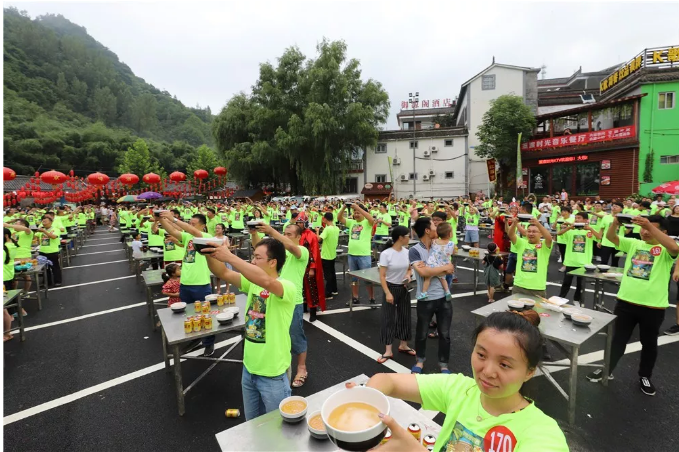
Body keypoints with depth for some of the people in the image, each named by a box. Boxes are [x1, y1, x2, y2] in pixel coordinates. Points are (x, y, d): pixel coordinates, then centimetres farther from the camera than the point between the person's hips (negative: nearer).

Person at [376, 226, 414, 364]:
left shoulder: (407, 252, -3)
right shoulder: (386, 254, -19)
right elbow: (382, 276, -16)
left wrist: (408, 275, -8)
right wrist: (387, 293, -20)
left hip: (403, 288, 6)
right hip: (391, 288, -5)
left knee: (405, 316, 14)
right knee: (388, 319, 1)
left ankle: (403, 345, 33)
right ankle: (388, 351, 11)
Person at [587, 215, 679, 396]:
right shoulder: (634, 244, 5)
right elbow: (610, 237, -4)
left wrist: (651, 227, -36)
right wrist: (615, 223, -24)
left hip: (653, 306, -3)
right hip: (626, 302, 3)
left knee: (649, 343, 16)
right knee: (617, 339, 15)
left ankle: (645, 376, 36)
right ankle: (607, 369, 30)